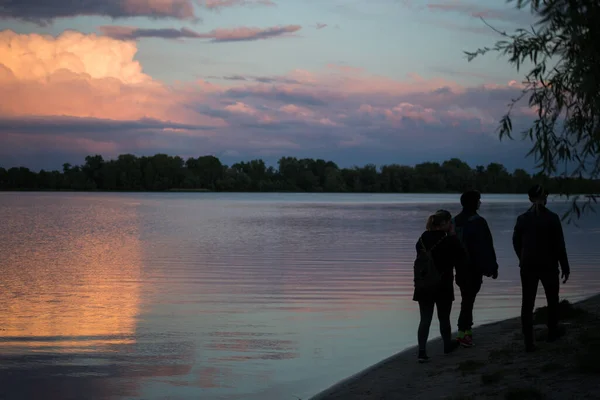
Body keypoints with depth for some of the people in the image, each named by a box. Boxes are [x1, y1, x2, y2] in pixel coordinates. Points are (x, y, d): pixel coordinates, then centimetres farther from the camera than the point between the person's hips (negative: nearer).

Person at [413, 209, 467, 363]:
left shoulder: (422, 239, 4)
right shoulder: (450, 241, -12)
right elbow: (460, 262, -5)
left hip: (423, 286, 4)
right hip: (443, 287, -4)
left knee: (425, 319, 3)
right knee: (444, 318, 14)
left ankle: (422, 351, -7)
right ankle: (448, 345, 32)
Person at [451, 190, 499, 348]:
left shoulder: (455, 221, 7)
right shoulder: (478, 222, -15)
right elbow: (487, 247, -14)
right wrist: (492, 267, -8)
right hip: (474, 268, -7)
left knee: (467, 298, 17)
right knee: (469, 299, -5)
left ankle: (467, 330, 21)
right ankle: (463, 332, -8)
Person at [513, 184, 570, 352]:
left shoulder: (522, 219, -4)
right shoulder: (552, 218, -11)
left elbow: (516, 243, 4)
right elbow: (559, 245, -10)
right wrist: (565, 267, 0)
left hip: (528, 266, 2)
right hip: (549, 266, -1)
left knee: (527, 303, 3)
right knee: (552, 299, 21)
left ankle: (529, 342, -1)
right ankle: (552, 332, 36)